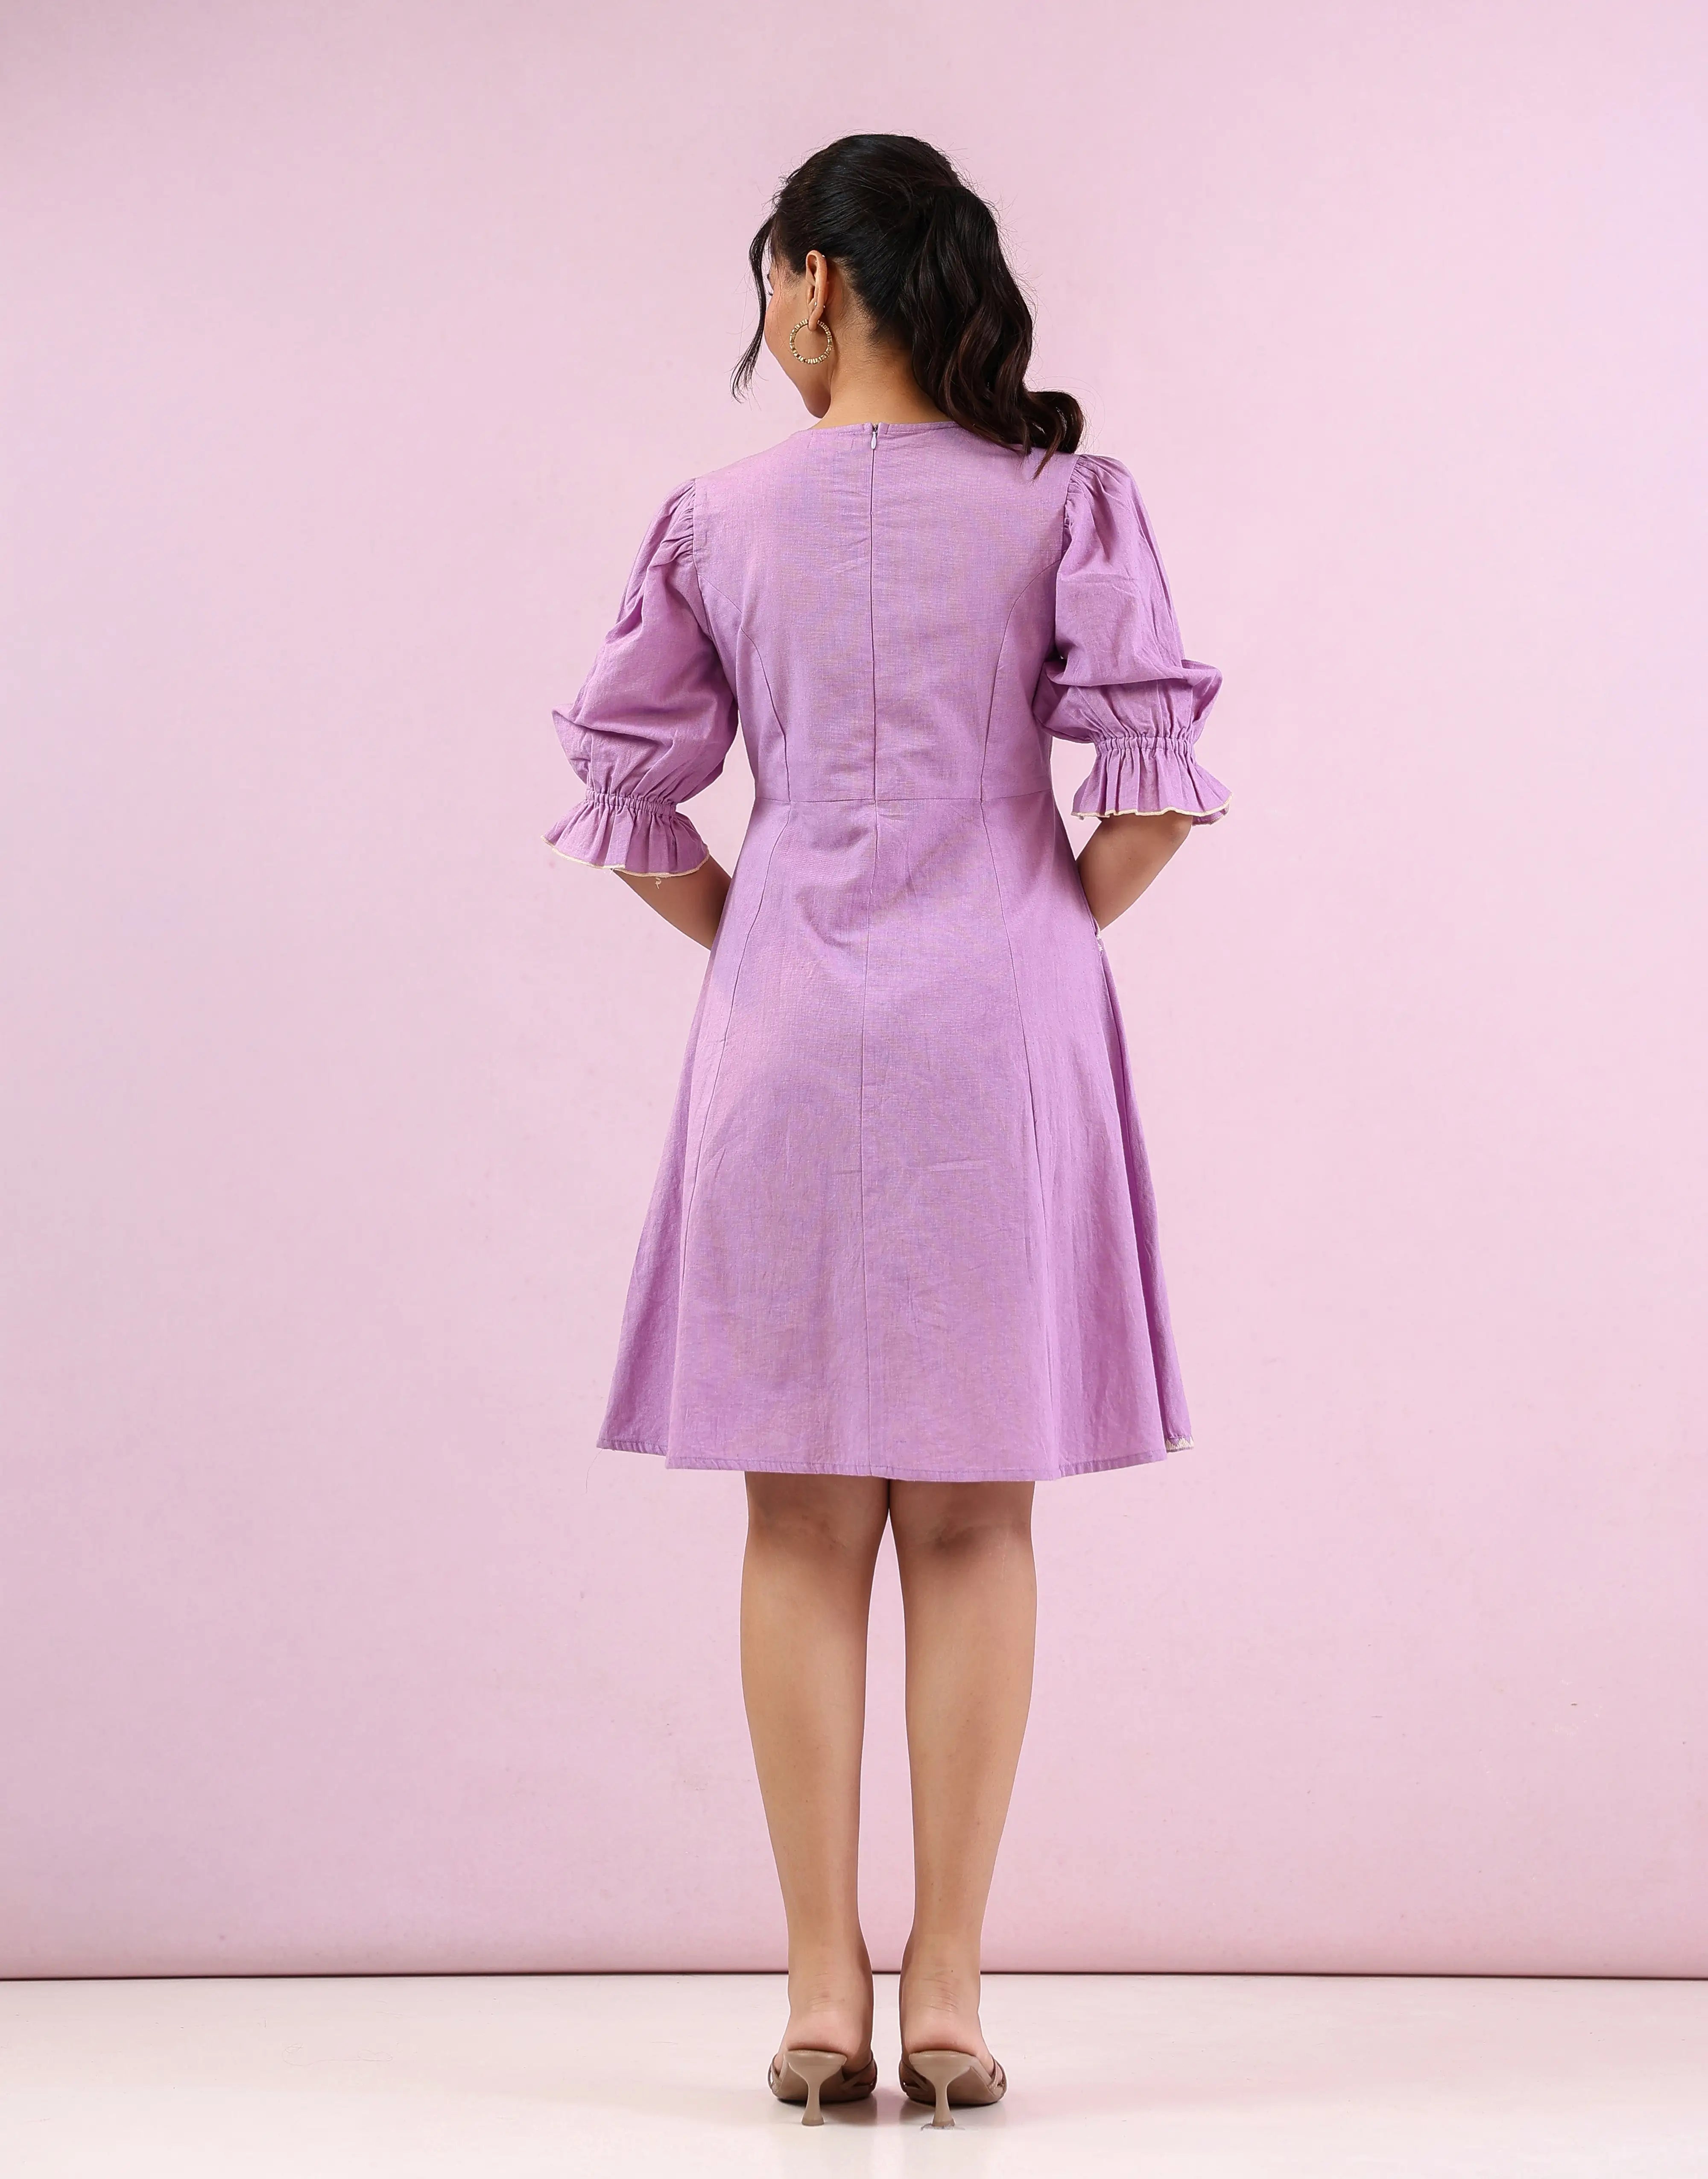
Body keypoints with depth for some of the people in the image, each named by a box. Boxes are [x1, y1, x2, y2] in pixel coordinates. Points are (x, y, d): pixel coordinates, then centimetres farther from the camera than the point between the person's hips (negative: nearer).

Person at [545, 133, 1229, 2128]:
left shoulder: (723, 517, 2)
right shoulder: (1062, 498, 1)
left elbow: (626, 793, 3)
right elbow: (1156, 775, -7)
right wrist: (1054, 926, 7)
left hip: (789, 1017, 0)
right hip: (1000, 1020, 0)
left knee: (804, 1517, 6)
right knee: (973, 1521, 6)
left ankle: (821, 1992, 8)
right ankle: (947, 1992, 8)